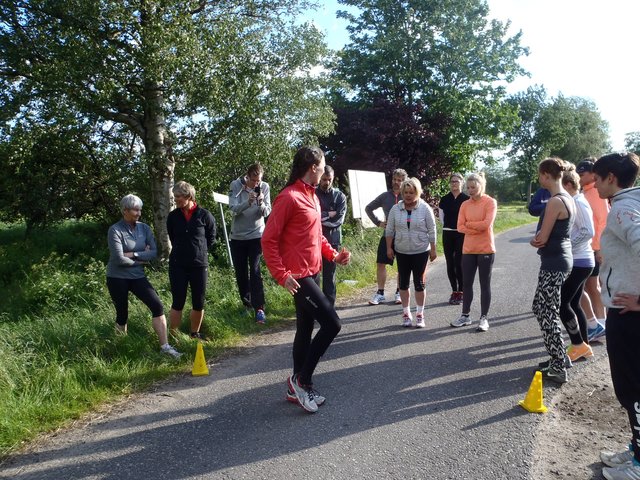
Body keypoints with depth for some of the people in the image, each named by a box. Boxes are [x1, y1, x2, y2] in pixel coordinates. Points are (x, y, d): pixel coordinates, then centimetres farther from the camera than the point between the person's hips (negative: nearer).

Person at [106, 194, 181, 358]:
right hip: (117, 278, -3)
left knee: (157, 306, -11)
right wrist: (141, 259, -9)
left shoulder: (144, 228, 1)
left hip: (138, 277, 4)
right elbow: (119, 259, -20)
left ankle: (164, 346, -7)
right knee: (122, 314, 7)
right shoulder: (115, 230, -13)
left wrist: (133, 254, -17)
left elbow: (154, 253, -6)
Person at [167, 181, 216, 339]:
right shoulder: (173, 216, -1)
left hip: (199, 265, 0)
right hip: (177, 265, 0)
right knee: (178, 303, 2)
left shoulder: (204, 215, -7)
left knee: (199, 304, 8)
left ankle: (195, 334, 28)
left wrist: (200, 251, 8)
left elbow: (211, 238, 7)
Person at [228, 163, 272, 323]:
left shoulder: (264, 187, -7)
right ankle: (246, 303, 30)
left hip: (256, 235, -1)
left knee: (255, 271, -12)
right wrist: (248, 202, -35)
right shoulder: (236, 185, -9)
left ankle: (259, 308, -11)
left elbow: (267, 212, -9)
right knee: (240, 272, 10)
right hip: (237, 236, 2)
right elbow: (234, 208, -18)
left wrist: (261, 203, -29)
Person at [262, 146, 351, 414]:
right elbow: (268, 240, -17)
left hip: (312, 273, 10)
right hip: (298, 277, -10)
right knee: (331, 324, -9)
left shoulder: (312, 196, 13)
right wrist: (282, 275, -20)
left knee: (305, 329, 15)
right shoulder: (289, 197, -16)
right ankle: (301, 379, 6)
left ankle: (299, 388, 27)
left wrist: (333, 254, 7)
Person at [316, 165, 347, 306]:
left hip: (332, 240, 1)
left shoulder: (340, 196, 4)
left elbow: (339, 219, -7)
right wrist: (329, 214, -11)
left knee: (329, 274, 8)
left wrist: (320, 217, -11)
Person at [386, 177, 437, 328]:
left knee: (419, 283, 4)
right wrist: (389, 248, 0)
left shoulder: (425, 208, -7)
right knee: (403, 282, 7)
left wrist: (433, 250, -2)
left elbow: (431, 231, -3)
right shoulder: (395, 209, -2)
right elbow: (389, 230, 4)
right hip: (401, 252, 2)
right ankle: (406, 313, 20)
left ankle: (420, 315, 15)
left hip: (421, 251, -2)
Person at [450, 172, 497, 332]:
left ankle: (484, 318, 12)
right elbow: (460, 227, -1)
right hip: (468, 250, 5)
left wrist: (469, 224, -6)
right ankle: (465, 316, 21)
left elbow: (487, 224, -19)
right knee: (466, 284, 10)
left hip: (486, 250, -5)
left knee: (485, 284, 4)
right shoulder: (465, 204, 7)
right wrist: (477, 228, -13)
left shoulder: (490, 202, -6)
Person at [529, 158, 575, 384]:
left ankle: (558, 369, 4)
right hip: (561, 259, 10)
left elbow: (541, 239, -16)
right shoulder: (568, 198, 12)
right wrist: (539, 239, -4)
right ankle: (558, 358, 28)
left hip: (553, 263, -10)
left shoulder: (555, 201, -19)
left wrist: (534, 240, 5)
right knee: (541, 308, 18)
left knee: (548, 314, -2)